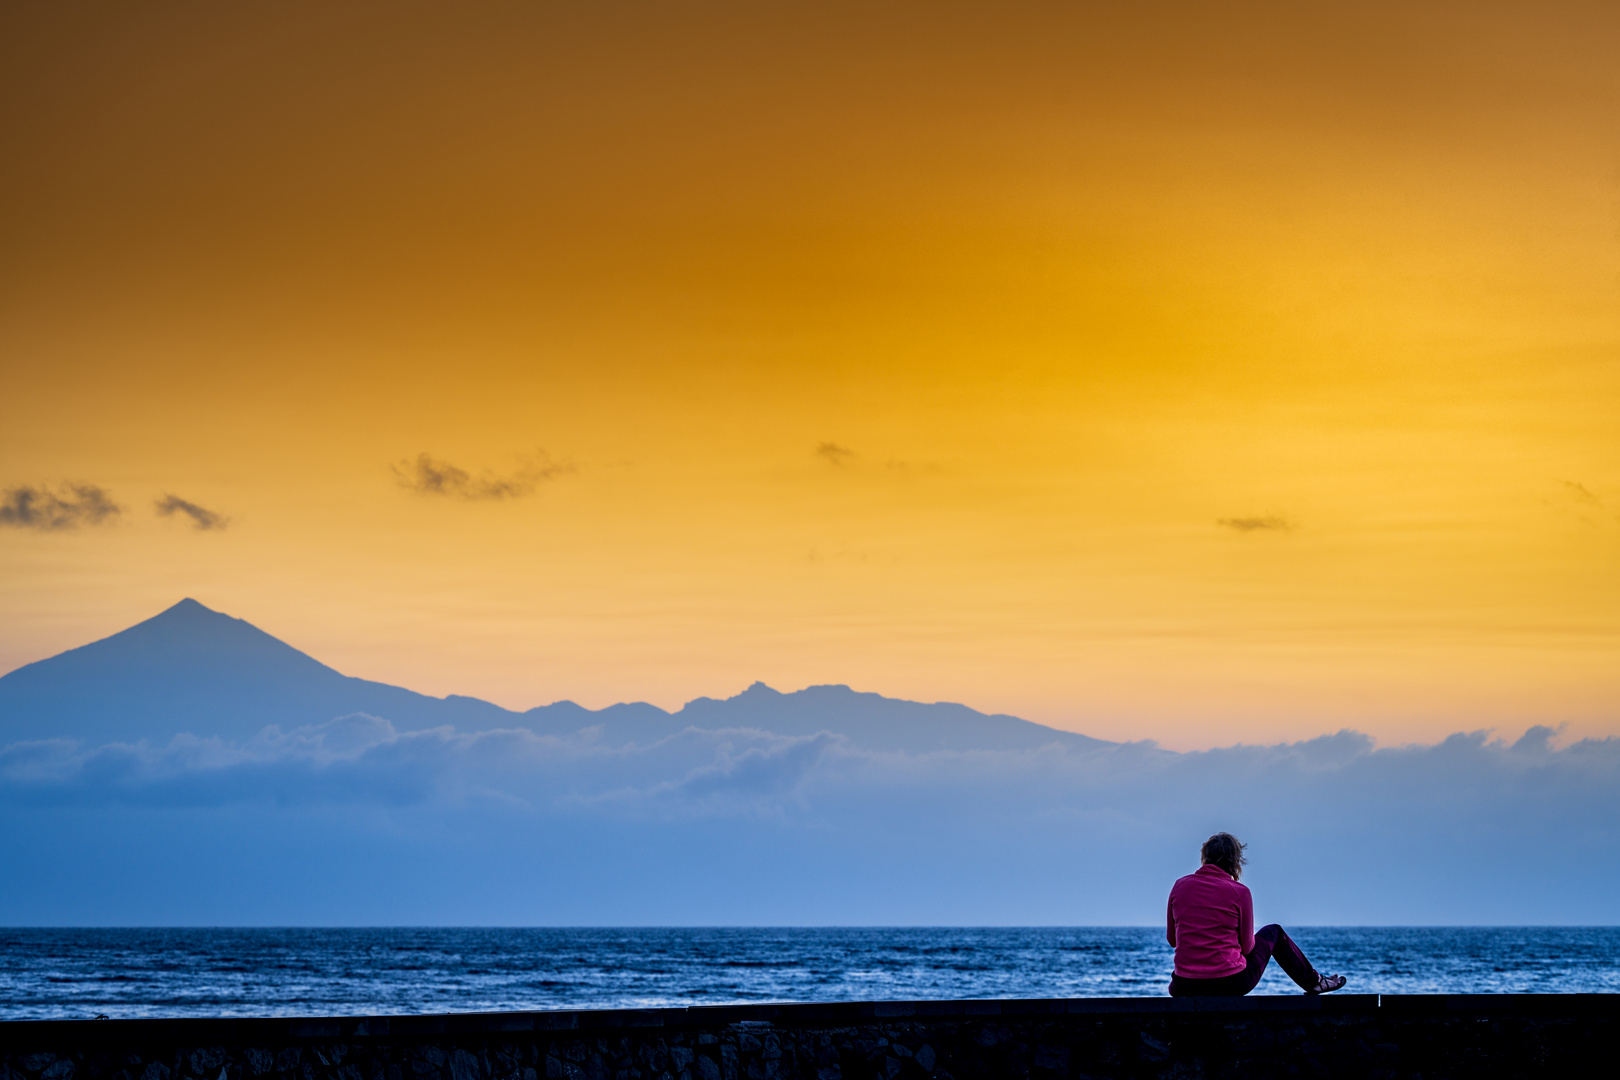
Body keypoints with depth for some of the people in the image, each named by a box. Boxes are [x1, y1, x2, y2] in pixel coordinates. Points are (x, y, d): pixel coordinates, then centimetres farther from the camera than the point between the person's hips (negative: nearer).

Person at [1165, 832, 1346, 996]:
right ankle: (1313, 982, 40)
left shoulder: (1180, 886, 1)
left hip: (1184, 988, 2)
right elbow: (1247, 946, 1)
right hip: (1231, 984, -2)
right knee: (1273, 932, 26)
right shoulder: (1239, 892, -8)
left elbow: (1172, 939, 9)